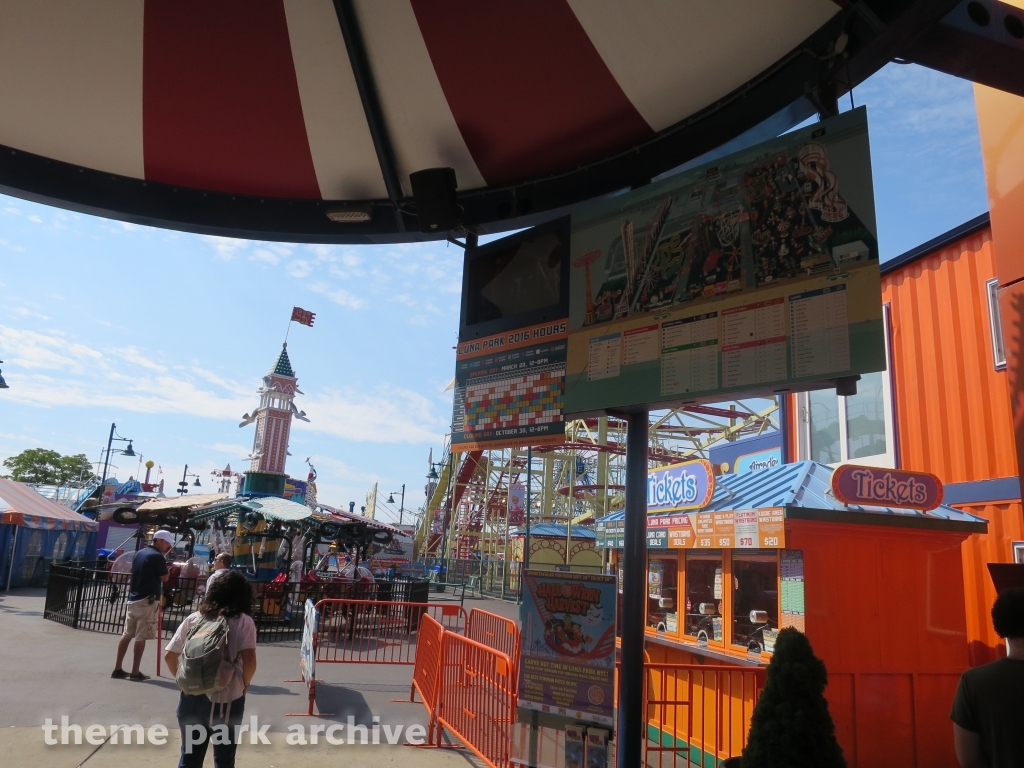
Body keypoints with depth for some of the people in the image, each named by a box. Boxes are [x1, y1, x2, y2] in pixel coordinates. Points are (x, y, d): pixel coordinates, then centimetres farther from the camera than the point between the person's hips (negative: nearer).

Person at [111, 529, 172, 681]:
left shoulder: (139, 553, 12)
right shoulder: (157, 556, -13)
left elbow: (133, 572, 21)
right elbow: (165, 578, -8)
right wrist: (165, 565, 2)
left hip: (133, 599, 8)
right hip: (147, 601, -8)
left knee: (126, 634, 12)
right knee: (141, 637, -4)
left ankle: (118, 669, 16)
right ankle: (135, 672, 0)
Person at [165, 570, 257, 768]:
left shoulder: (193, 619, 5)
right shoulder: (243, 621, -6)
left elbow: (169, 656, 4)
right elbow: (249, 660, -16)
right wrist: (244, 685, 1)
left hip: (191, 697, 3)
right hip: (226, 700, -3)